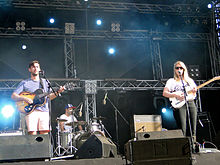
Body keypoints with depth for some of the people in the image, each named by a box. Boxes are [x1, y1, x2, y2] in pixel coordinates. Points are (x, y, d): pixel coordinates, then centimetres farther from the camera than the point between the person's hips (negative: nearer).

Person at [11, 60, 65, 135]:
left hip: (44, 111, 3)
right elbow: (13, 96, 5)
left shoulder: (45, 82, 19)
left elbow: (49, 96, 18)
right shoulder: (24, 83, 10)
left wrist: (57, 92, 0)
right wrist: (24, 98, -12)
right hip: (31, 111, -2)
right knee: (33, 135, -12)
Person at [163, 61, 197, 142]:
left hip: (191, 103, 4)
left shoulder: (189, 80, 21)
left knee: (193, 129, -2)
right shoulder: (171, 81, 10)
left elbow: (193, 96, 20)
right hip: (179, 105, -4)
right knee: (182, 130, -15)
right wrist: (175, 95, -16)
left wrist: (194, 91, -3)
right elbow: (164, 93, -2)